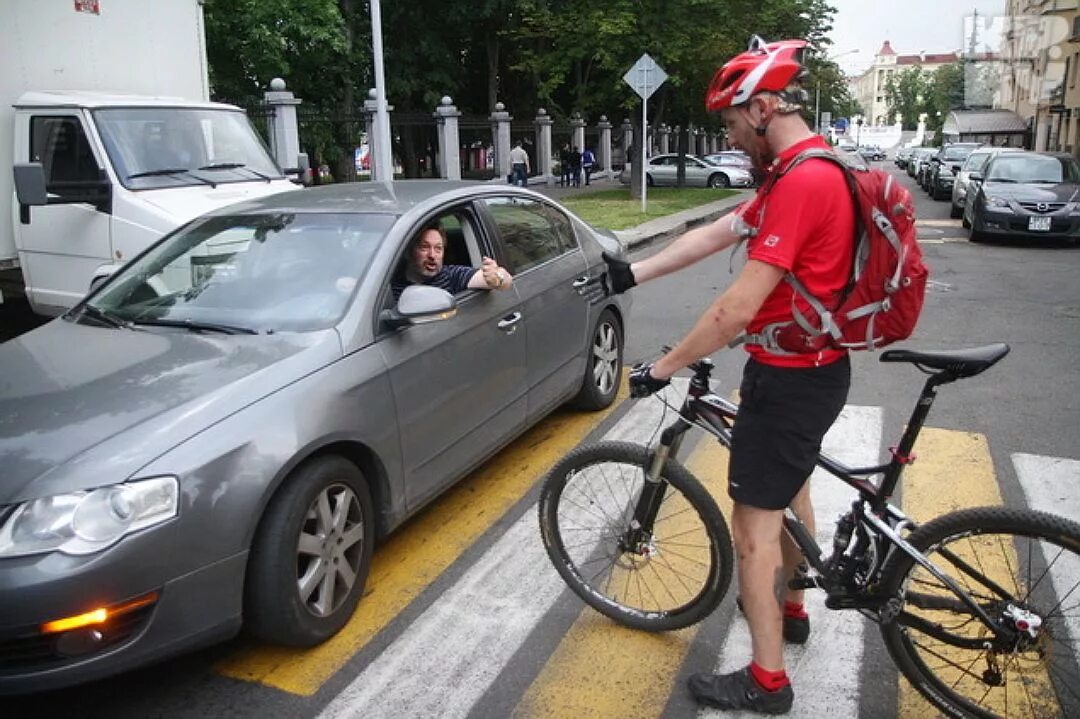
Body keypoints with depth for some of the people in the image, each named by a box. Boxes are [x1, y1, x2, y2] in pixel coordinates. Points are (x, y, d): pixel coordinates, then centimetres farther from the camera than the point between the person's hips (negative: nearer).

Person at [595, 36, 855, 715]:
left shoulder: (802, 182, -25)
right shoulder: (805, 172, 9)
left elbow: (738, 308, -28)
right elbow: (714, 235, 11)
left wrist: (661, 367, -18)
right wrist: (633, 273, 10)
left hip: (788, 377, -11)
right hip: (816, 368, 11)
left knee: (754, 522, 0)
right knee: (790, 487, 26)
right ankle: (790, 608, 47)